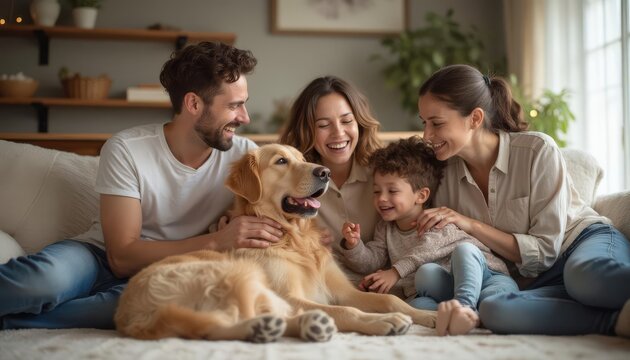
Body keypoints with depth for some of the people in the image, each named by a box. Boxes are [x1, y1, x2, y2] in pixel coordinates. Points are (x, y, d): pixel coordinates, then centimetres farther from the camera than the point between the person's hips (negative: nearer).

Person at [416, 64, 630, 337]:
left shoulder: (537, 150, -11)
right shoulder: (447, 175, 1)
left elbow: (545, 251, -11)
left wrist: (471, 225, -17)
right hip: (538, 283, 3)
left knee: (583, 274, -43)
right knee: (493, 309, -36)